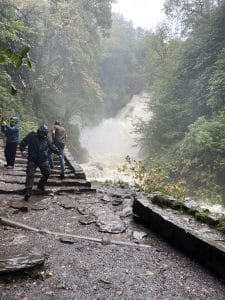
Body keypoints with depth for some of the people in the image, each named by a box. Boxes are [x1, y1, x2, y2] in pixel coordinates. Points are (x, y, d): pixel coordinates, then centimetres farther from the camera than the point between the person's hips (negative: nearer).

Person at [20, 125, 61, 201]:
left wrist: (59, 153, 12)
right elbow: (23, 142, -4)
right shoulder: (31, 136, -5)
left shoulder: (46, 139, 5)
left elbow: (52, 147, 13)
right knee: (30, 175, -9)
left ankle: (41, 186, 33)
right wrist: (22, 150, -17)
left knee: (47, 173, 9)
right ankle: (27, 192, -11)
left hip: (43, 161, 4)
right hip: (32, 160, -4)